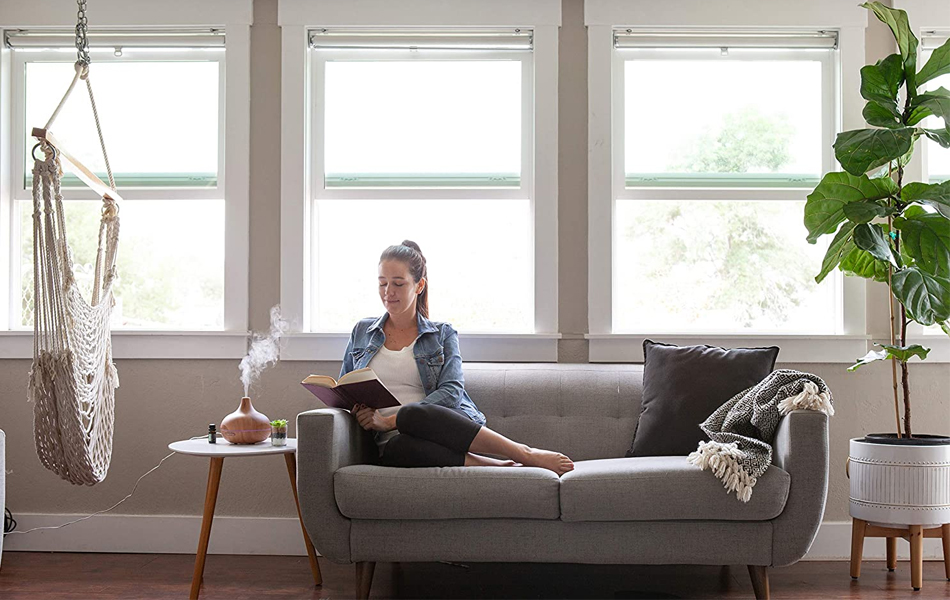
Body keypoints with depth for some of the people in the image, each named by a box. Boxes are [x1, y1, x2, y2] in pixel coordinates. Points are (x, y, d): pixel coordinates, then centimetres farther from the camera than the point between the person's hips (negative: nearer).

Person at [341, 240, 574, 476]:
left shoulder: (443, 334, 13)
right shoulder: (362, 332, 20)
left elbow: (452, 391, -2)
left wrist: (391, 420, -13)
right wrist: (356, 409, -3)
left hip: (448, 426, -1)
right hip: (393, 441, 1)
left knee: (412, 415, -39)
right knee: (400, 447, -39)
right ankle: (499, 467, -32)